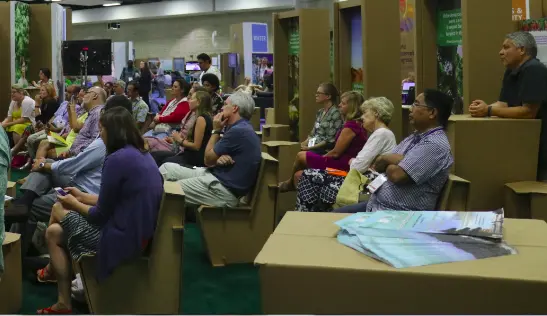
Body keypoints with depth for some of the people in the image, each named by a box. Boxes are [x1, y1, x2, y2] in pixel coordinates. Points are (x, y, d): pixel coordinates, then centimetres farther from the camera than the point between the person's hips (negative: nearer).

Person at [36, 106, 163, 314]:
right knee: (54, 232, 16)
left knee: (59, 210, 12)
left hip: (122, 238, -9)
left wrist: (74, 204, 4)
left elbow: (100, 216, -14)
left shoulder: (117, 159, -21)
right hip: (140, 232, 9)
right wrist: (82, 197, 23)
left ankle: (53, 269, 32)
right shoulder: (142, 154, 7)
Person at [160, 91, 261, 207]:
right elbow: (211, 160, 15)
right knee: (167, 167, 7)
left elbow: (208, 160, -9)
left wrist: (216, 130, 1)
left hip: (224, 189, -10)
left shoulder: (239, 131, -18)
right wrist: (219, 159, -10)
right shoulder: (240, 128, 16)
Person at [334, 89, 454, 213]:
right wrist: (400, 160, -11)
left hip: (401, 215, -9)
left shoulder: (435, 145, -18)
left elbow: (397, 174, -25)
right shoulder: (415, 137, 12)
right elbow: (377, 164, 9)